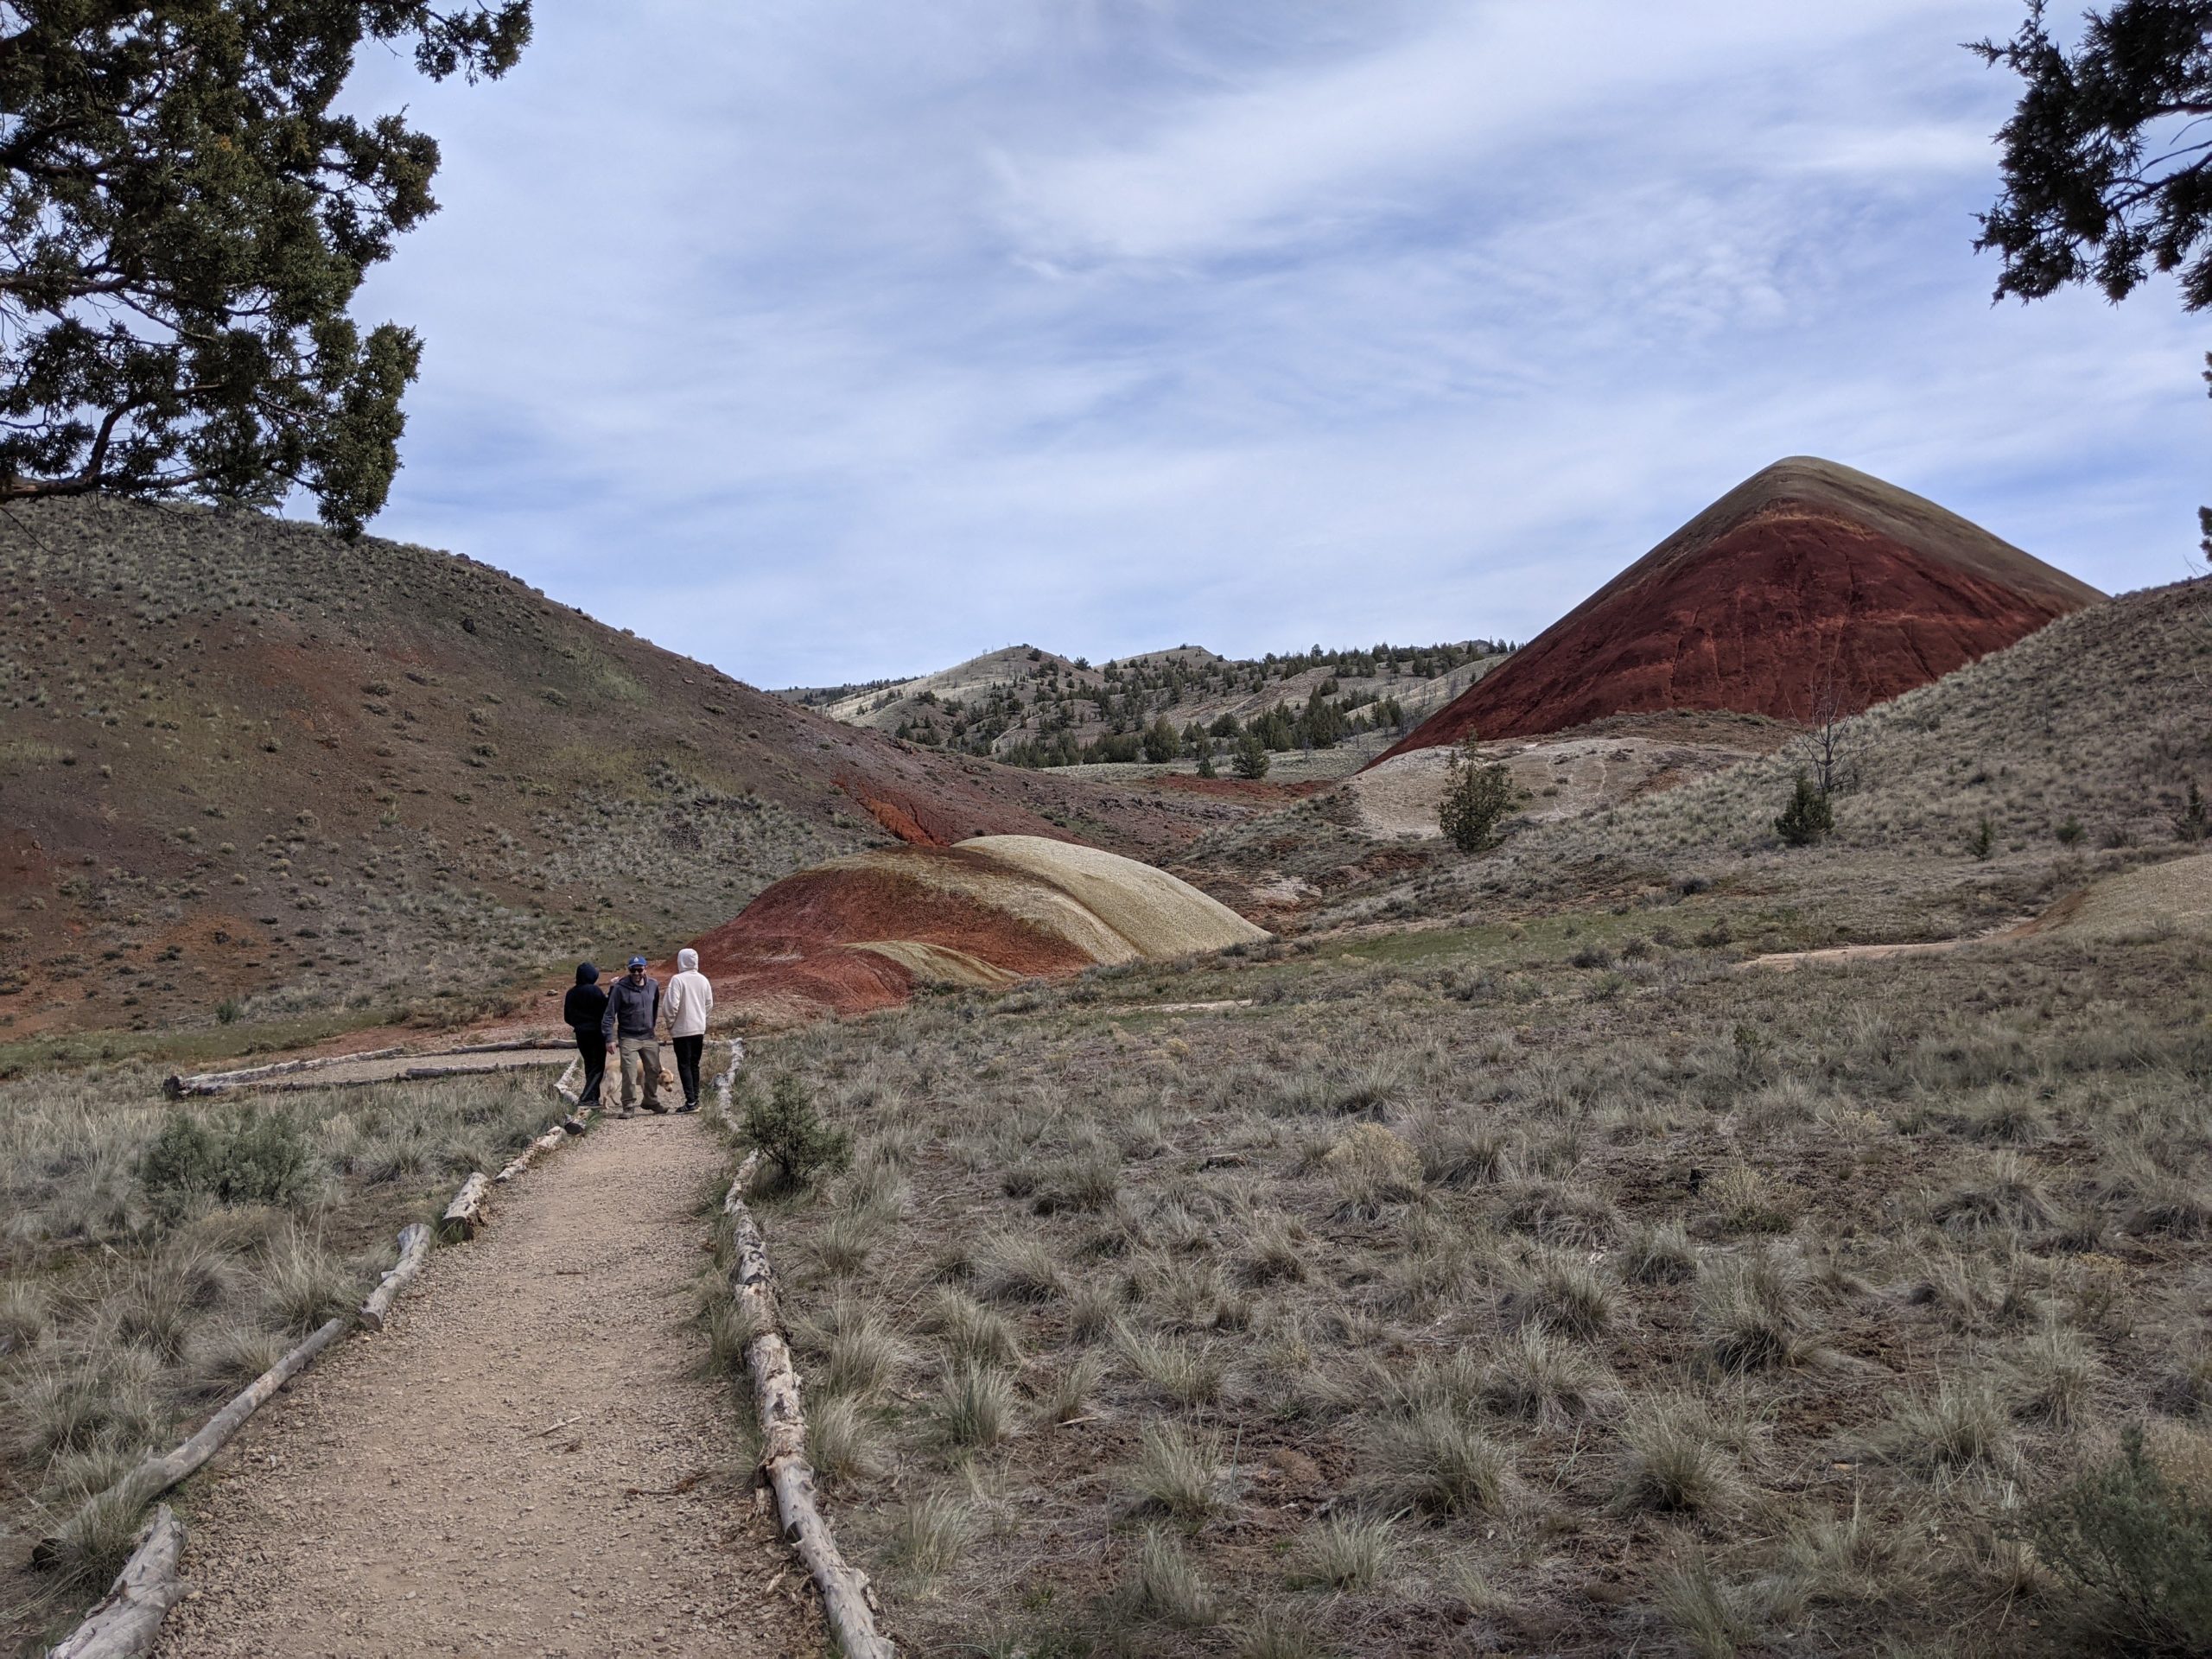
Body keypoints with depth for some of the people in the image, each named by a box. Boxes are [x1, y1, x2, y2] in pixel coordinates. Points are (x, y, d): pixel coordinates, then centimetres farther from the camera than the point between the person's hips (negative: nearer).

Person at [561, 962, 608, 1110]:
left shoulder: (572, 993, 4)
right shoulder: (594, 991, -15)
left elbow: (567, 1016, 9)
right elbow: (606, 1008, -11)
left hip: (581, 1034, 6)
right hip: (596, 1032, -6)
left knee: (589, 1066, 19)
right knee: (598, 1067, -1)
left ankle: (593, 1098, 21)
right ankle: (584, 1099, -14)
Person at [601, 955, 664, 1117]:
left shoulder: (653, 985, 2)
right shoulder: (620, 988, -11)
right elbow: (610, 1014, -9)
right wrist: (609, 1037, -13)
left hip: (649, 1037, 4)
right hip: (628, 1038, -4)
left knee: (654, 1070, 10)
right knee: (629, 1073, -9)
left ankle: (652, 1101, 27)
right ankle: (628, 1107, 0)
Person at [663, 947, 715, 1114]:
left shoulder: (678, 979, -13)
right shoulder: (703, 980, 4)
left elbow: (673, 1005, -17)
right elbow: (710, 1004, 10)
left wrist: (670, 1024, -3)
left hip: (682, 1029, -6)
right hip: (699, 1029, 6)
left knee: (684, 1065, -2)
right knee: (694, 1065, 14)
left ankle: (690, 1102, -7)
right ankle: (695, 1099, 15)